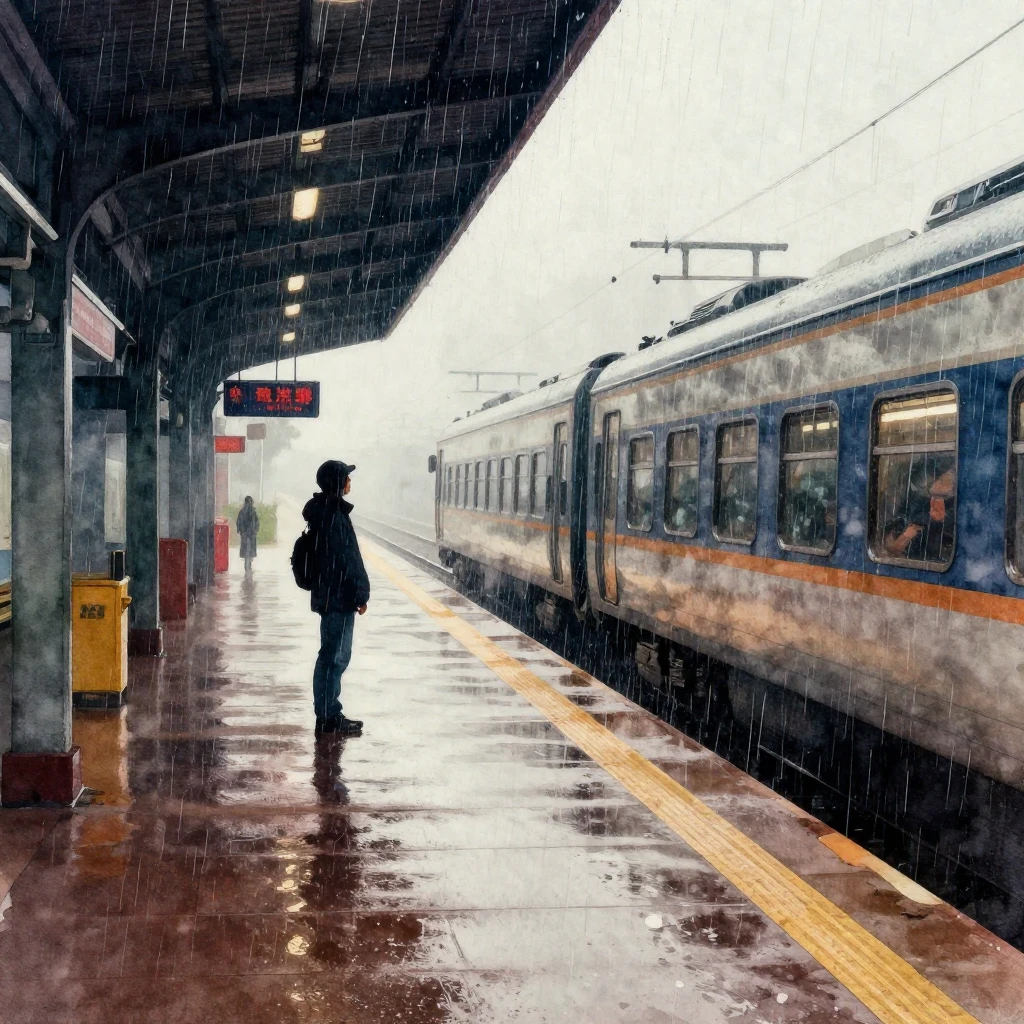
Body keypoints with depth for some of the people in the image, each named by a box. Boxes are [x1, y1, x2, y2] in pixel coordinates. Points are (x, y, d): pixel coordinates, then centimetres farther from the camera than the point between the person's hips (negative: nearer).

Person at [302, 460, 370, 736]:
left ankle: (329, 714, 23)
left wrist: (357, 593, 21)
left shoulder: (324, 511, 14)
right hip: (338, 596, -11)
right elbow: (346, 560, -19)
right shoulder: (334, 514, -17)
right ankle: (328, 718, 0)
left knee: (332, 655, 15)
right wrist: (360, 594, -13)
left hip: (329, 596, 11)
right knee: (335, 656, -5)